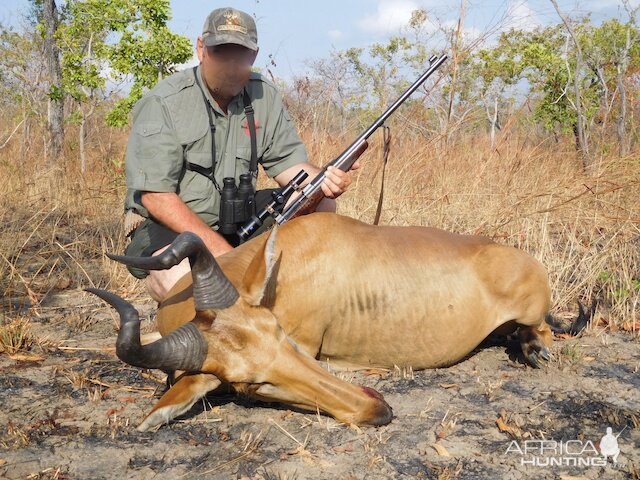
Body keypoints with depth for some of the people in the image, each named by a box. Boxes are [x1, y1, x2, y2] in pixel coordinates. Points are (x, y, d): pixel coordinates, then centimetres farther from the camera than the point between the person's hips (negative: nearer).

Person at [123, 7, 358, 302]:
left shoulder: (264, 96, 2)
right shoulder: (162, 103, -15)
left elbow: (288, 162, 1)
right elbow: (155, 195, -20)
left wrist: (320, 180, -25)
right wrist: (220, 249, -29)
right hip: (167, 227, -5)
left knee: (322, 205, -8)